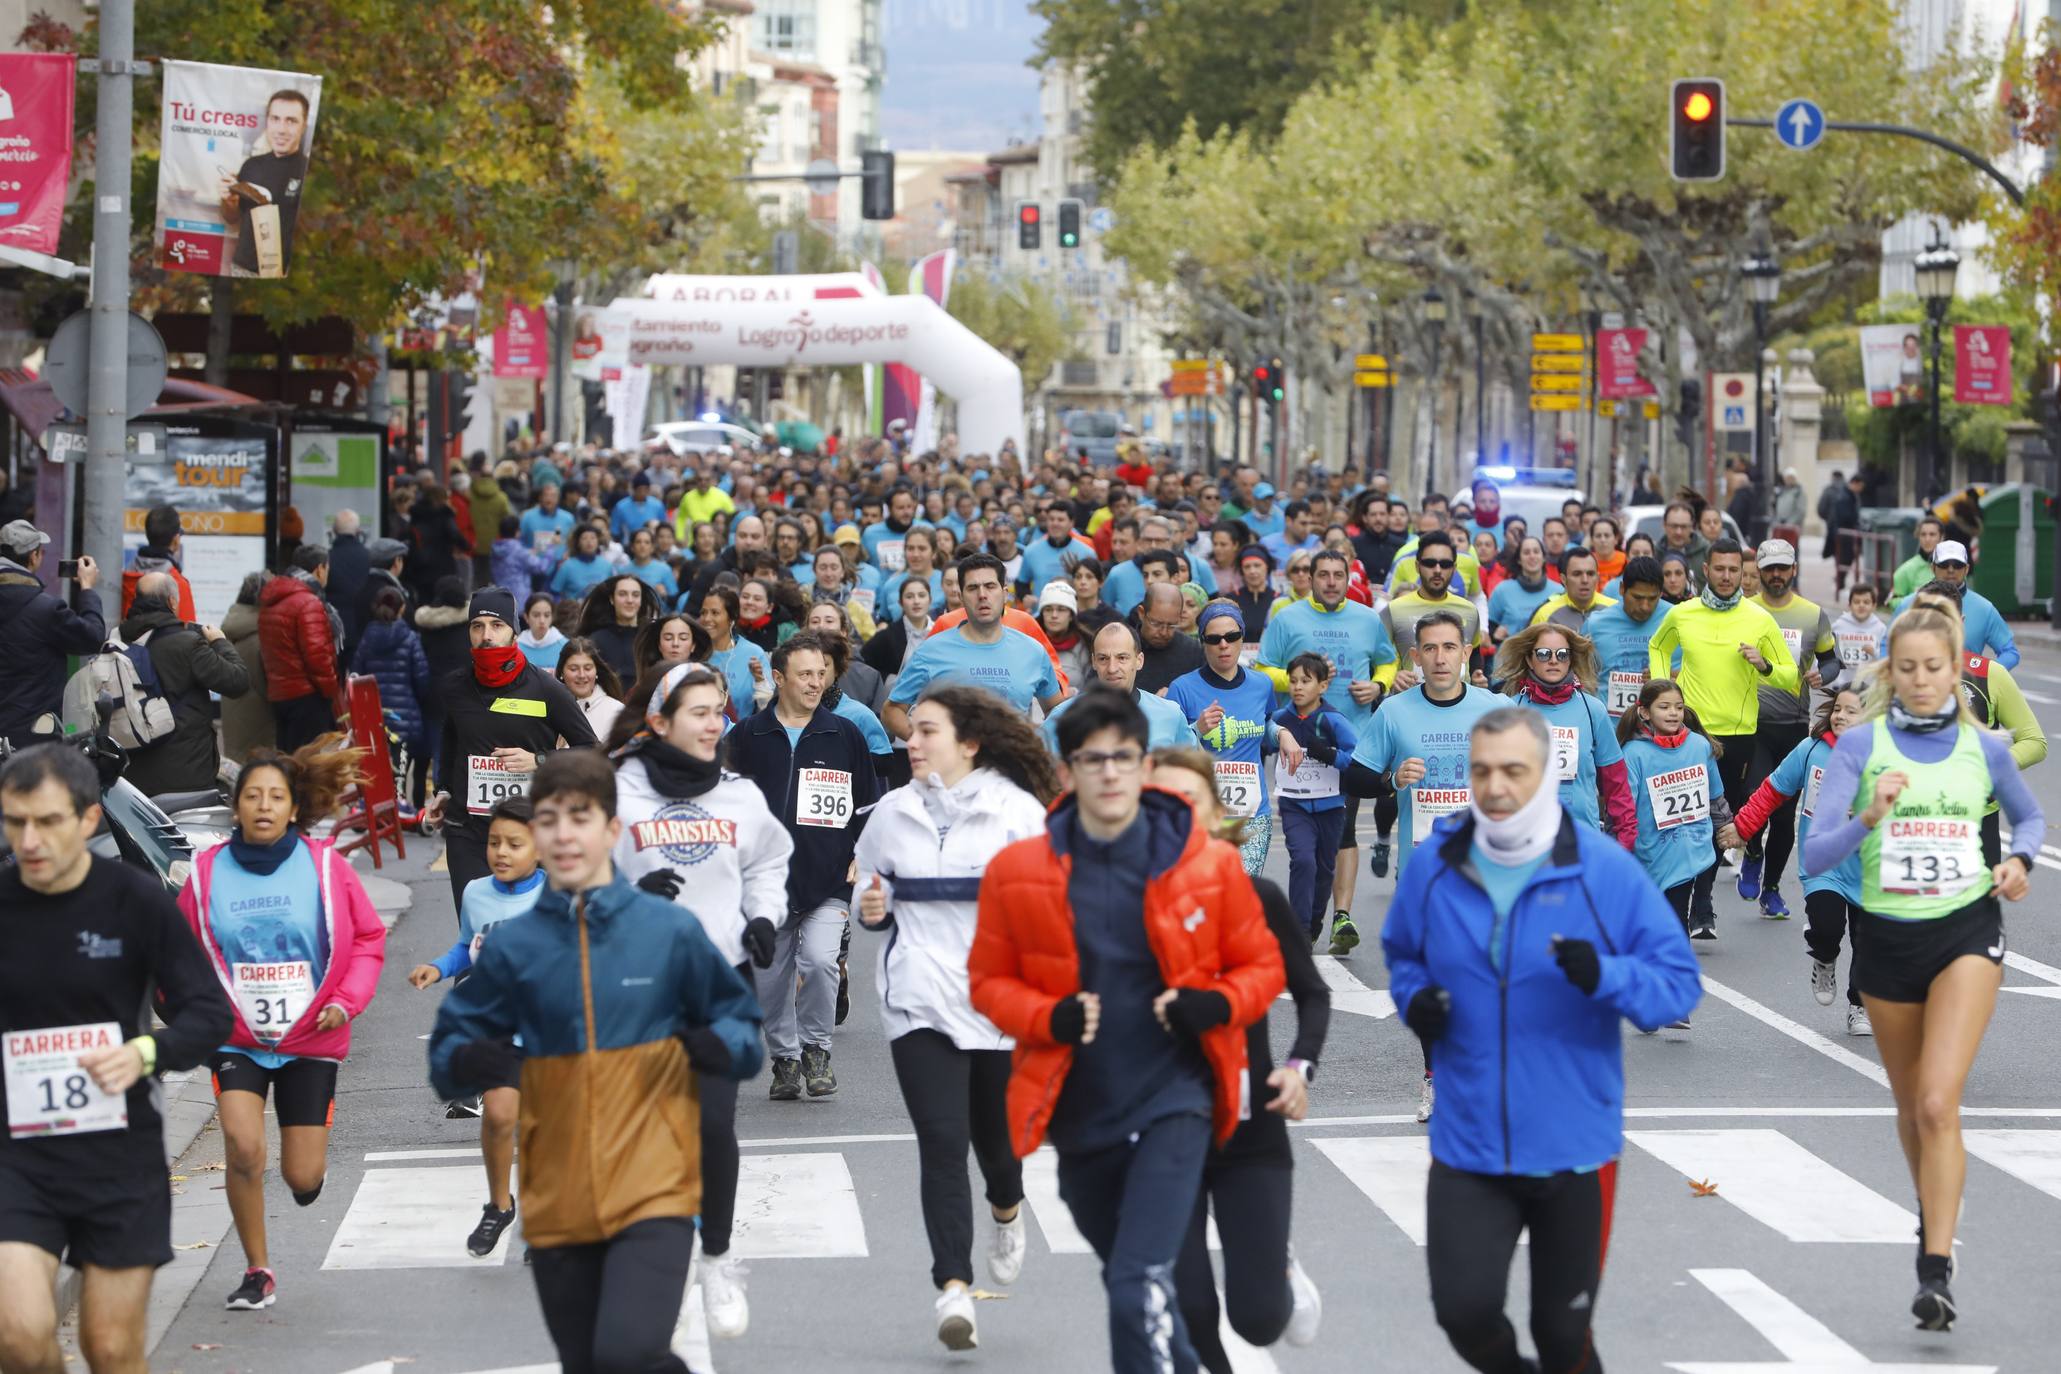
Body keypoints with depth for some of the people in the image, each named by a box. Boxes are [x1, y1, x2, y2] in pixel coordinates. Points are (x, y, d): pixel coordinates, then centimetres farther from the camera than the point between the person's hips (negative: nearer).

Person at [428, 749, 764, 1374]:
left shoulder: (671, 930, -3)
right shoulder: (514, 946, 1)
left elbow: (742, 1024, 8)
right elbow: (449, 1046, 9)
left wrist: (721, 1047, -15)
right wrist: (465, 1064, -14)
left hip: (654, 1188, -3)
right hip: (558, 1200, 3)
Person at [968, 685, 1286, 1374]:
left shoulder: (1208, 863, -6)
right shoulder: (1017, 872, -4)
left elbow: (1261, 964, 5)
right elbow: (989, 980, 5)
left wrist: (1216, 1004, -16)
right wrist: (1048, 1017, -16)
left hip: (1175, 1098, -3)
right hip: (1079, 1108, 3)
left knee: (1140, 1284, -20)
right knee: (1128, 1283, 22)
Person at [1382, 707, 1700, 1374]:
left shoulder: (1606, 870, -10)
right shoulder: (1434, 867, -1)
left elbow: (1678, 981, -7)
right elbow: (1402, 953, 18)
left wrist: (1605, 977, -26)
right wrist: (1413, 997, -4)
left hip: (1575, 1149, -1)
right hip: (1468, 1147, 2)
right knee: (1464, 1311, -8)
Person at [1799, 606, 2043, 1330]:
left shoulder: (1985, 748, 1)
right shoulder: (1860, 744, -4)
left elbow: (2029, 816, 21)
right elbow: (1814, 856, -10)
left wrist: (2019, 859, 1)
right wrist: (1869, 817, -27)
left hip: (1967, 930, -1)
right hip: (1888, 937, 1)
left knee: (1938, 1103, -17)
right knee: (1911, 1107, 16)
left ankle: (1936, 1270, -17)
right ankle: (1935, 1220, 44)